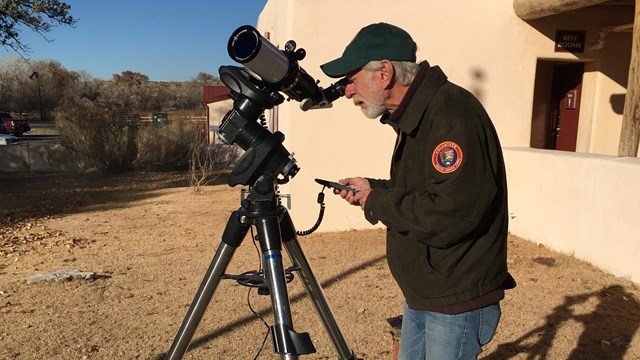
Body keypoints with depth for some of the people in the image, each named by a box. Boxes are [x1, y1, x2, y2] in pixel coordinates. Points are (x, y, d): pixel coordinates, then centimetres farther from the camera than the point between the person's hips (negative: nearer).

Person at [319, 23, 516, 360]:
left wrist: (378, 203, -17)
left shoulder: (452, 113, -23)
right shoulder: (413, 116, 8)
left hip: (457, 302, -9)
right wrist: (373, 189, 3)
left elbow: (450, 215, -30)